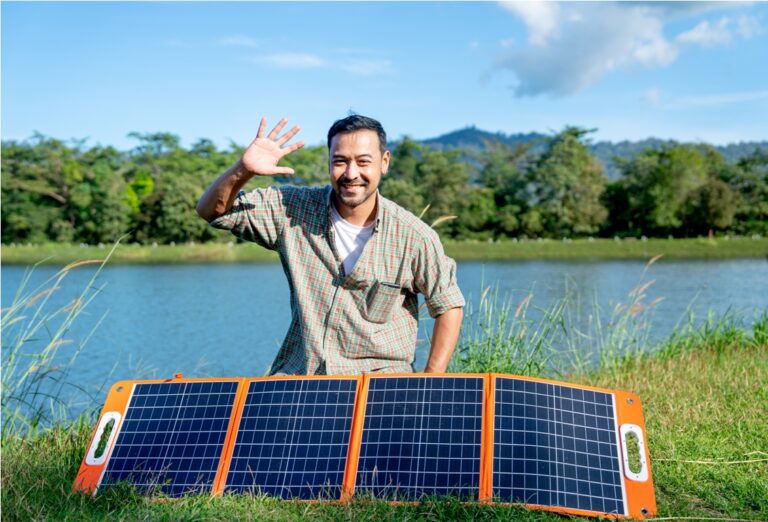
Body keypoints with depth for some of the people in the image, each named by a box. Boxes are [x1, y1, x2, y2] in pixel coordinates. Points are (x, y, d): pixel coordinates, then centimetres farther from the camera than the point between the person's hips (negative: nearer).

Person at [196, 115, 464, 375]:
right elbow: (212, 210, 0)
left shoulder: (414, 236, -7)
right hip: (297, 376, 1)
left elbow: (449, 306, 2)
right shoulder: (293, 209, -2)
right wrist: (243, 170, -20)